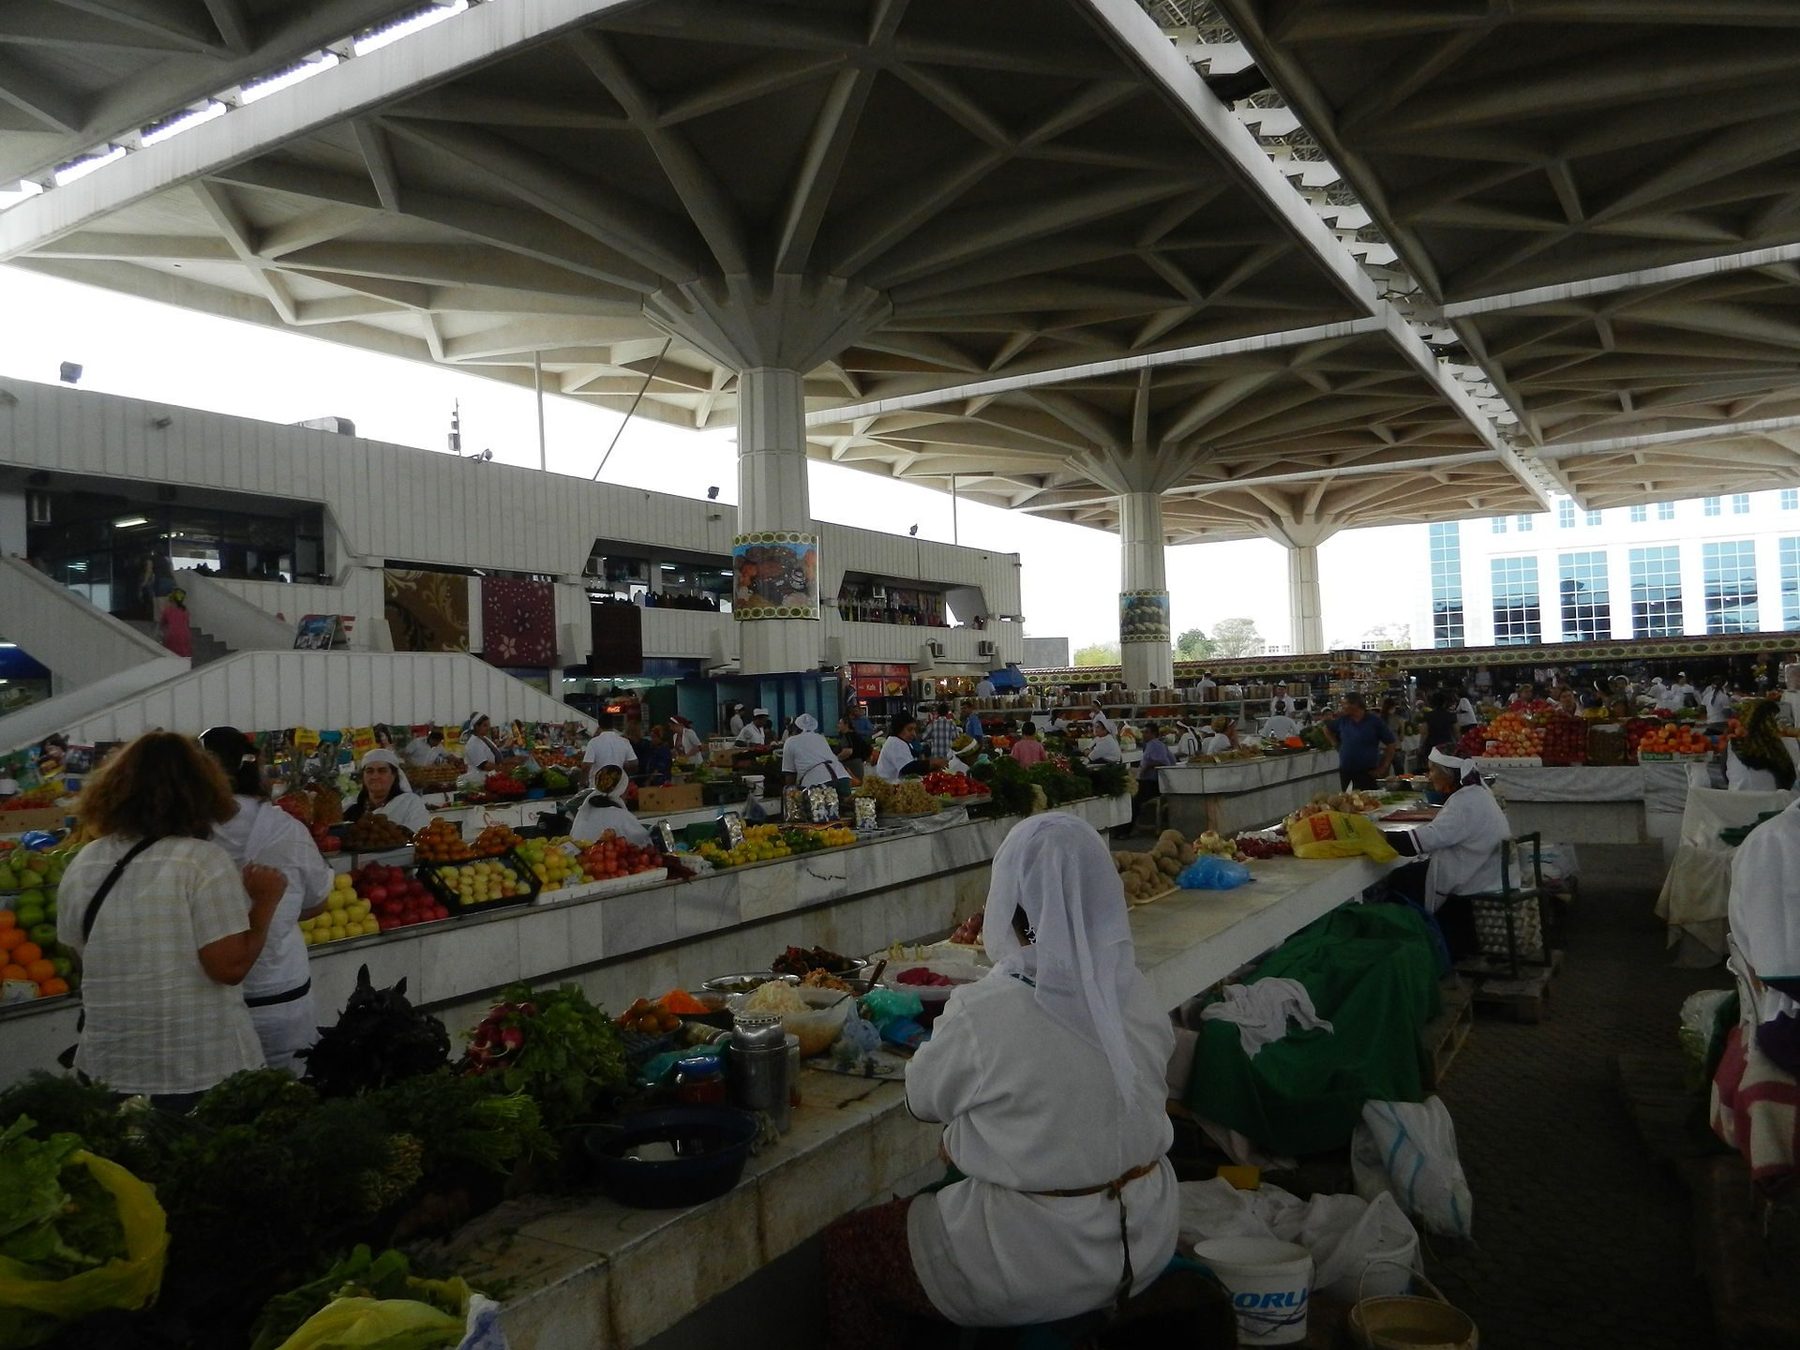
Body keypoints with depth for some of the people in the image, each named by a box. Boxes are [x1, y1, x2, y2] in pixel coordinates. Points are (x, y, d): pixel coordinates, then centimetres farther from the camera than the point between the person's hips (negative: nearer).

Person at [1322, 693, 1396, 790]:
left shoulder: (1375, 722, -6)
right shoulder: (1342, 721, 6)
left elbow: (1391, 744, -3)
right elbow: (1327, 729, 24)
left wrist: (1383, 767, -6)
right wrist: (1336, 744, 12)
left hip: (1367, 773, -4)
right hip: (1345, 772, 4)